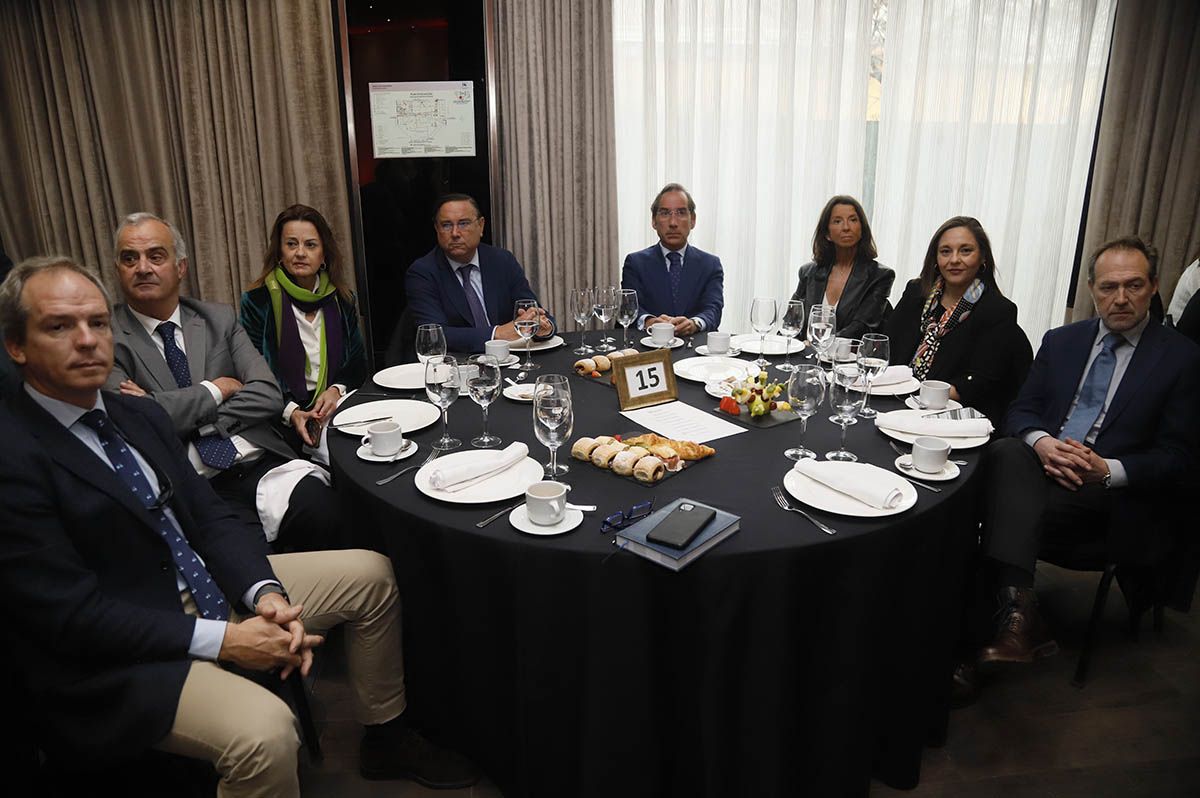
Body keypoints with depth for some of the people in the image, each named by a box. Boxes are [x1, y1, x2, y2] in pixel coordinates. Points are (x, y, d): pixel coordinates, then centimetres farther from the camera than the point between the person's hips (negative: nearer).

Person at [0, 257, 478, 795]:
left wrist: (265, 593, -12)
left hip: (210, 588, 8)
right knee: (263, 729, -34)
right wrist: (222, 640, -21)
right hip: (113, 664, -8)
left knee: (371, 573, 8)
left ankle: (386, 738, 23)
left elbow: (209, 519, 6)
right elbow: (73, 615, -20)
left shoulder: (138, 416, 6)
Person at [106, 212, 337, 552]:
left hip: (262, 465, 3)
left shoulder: (219, 319, 16)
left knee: (321, 510, -27)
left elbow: (268, 396, 4)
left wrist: (179, 416, -5)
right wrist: (216, 390, -2)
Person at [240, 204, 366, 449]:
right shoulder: (258, 301, -1)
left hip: (338, 409, 4)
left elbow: (358, 363, 14)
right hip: (283, 424, -4)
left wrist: (337, 390, -8)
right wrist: (291, 412, -20)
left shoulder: (341, 299, 11)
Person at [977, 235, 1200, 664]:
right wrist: (1041, 442, -12)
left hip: (1113, 492, -3)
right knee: (1005, 451, -33)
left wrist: (1107, 469, -17)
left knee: (1008, 512, -32)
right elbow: (1021, 410, 12)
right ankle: (1019, 613, -42)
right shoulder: (1061, 341, 16)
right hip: (1043, 465, 3)